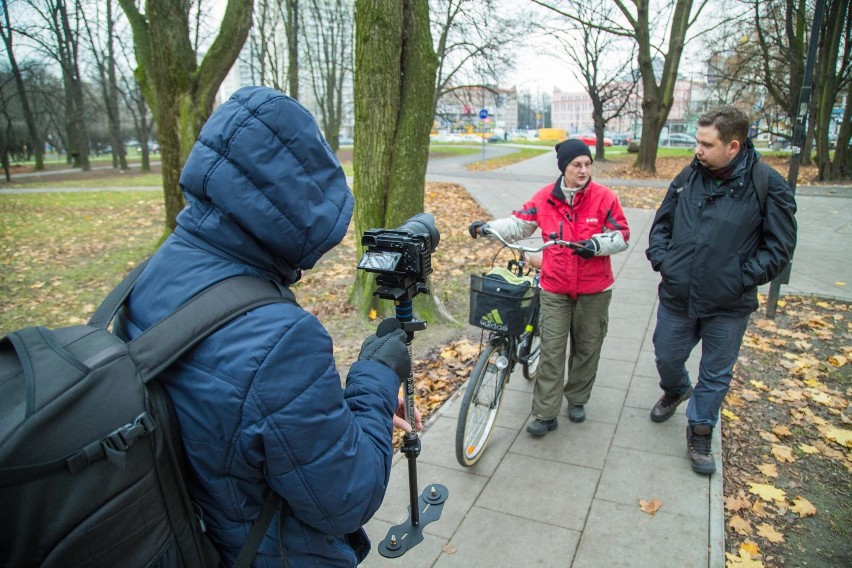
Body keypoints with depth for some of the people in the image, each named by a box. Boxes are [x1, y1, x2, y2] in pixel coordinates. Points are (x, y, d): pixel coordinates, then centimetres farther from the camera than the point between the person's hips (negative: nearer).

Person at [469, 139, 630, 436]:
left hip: (594, 290, 0)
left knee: (587, 347, 15)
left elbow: (621, 235, -4)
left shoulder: (604, 197, -8)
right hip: (555, 289, 0)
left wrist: (597, 244, -22)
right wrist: (489, 227, -11)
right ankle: (546, 413, 9)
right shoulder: (545, 197, -4)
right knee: (551, 350, 0)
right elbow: (520, 224, 3)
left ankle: (577, 399, 37)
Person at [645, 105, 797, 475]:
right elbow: (662, 221, 11)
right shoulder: (688, 176, -2)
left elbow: (779, 247, -6)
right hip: (676, 296, 3)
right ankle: (675, 391, 54)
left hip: (728, 306, -3)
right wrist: (660, 258, -1)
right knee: (666, 358, 20)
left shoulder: (768, 188, -12)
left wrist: (741, 279, -14)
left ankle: (699, 433, 33)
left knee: (716, 374, 13)